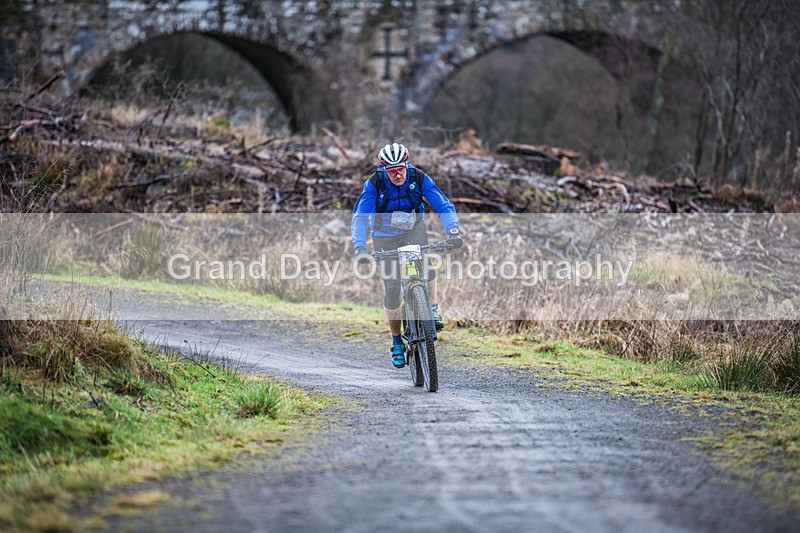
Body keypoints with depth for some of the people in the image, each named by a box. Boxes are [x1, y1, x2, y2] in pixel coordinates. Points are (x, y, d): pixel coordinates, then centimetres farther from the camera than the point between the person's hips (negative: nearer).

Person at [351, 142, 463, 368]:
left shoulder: (418, 178, -20)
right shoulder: (375, 183, -23)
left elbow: (444, 205, -22)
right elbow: (359, 216, -28)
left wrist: (453, 232, -40)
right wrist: (359, 248, -43)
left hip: (413, 229, 1)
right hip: (385, 234, 0)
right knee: (391, 287, -6)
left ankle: (432, 310, -18)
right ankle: (397, 341, 10)